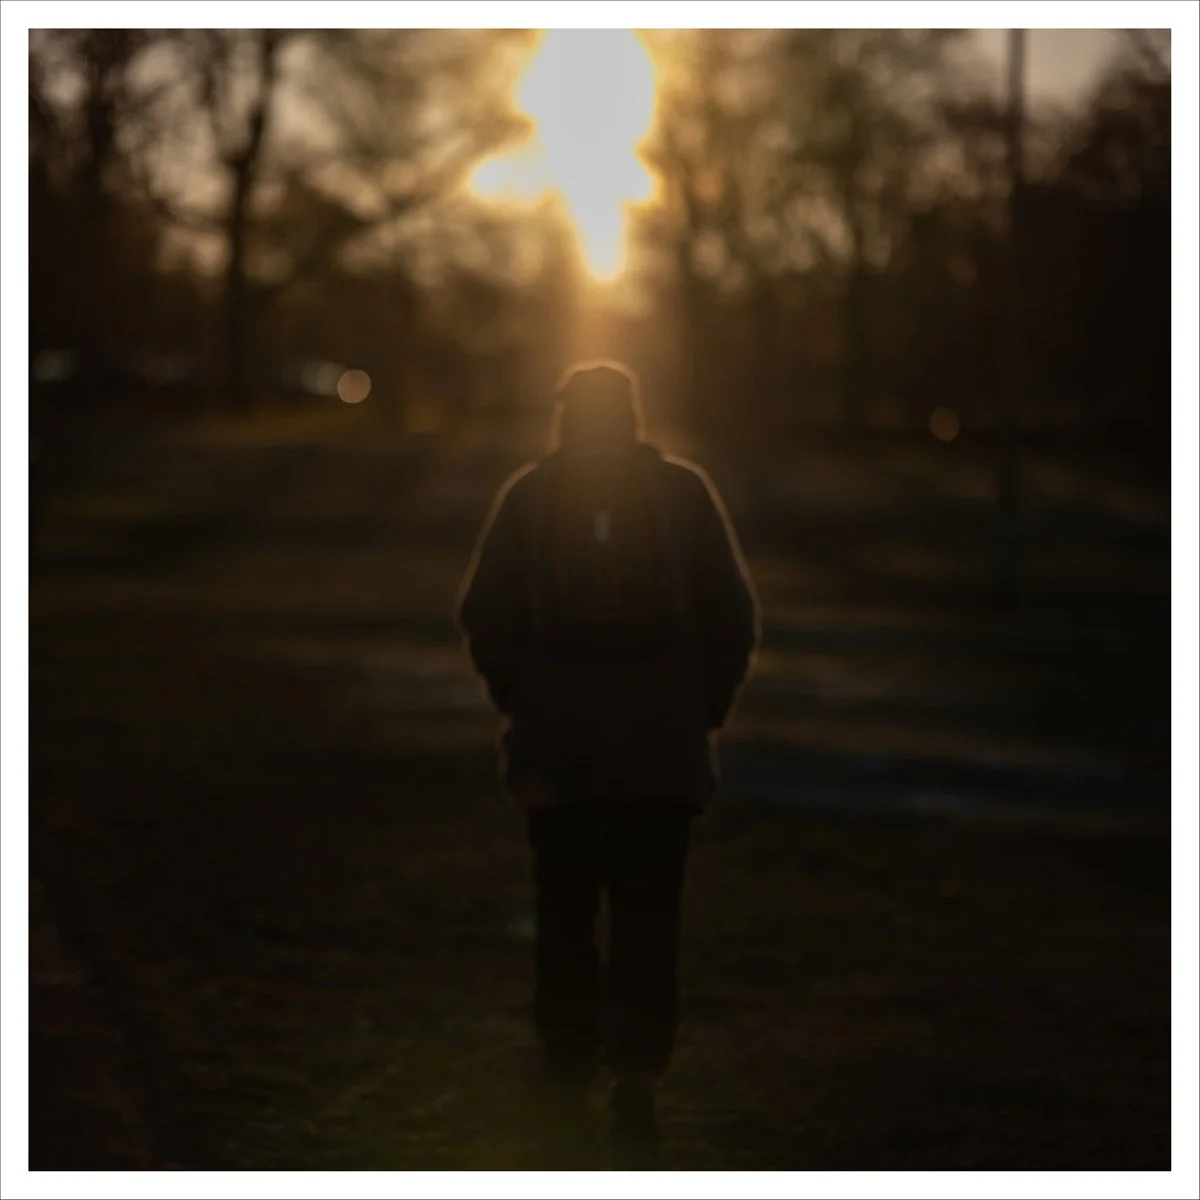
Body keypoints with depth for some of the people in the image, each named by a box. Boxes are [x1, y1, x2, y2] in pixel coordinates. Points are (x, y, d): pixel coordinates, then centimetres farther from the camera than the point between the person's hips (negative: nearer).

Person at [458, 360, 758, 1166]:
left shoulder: (527, 496, 1)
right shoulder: (684, 491, 0)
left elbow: (485, 616, -2)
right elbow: (734, 615, -2)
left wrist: (521, 703, 11)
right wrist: (705, 707, 9)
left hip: (555, 744, 1)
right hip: (663, 750, -1)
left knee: (566, 910, 14)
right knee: (648, 916, 0)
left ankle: (570, 1068, 19)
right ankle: (638, 1070, -14)